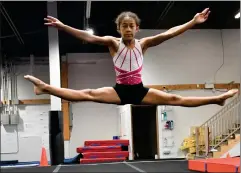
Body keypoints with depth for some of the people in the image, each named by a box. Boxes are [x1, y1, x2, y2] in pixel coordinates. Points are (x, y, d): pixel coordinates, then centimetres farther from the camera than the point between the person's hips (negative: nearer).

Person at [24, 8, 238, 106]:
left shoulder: (143, 43, -4)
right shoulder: (114, 43, -6)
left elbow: (168, 34, -13)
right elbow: (88, 37, -18)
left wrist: (193, 22, -22)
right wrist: (63, 26, -28)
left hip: (139, 90, 1)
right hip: (120, 90, -1)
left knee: (174, 99, -3)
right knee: (87, 94, -18)